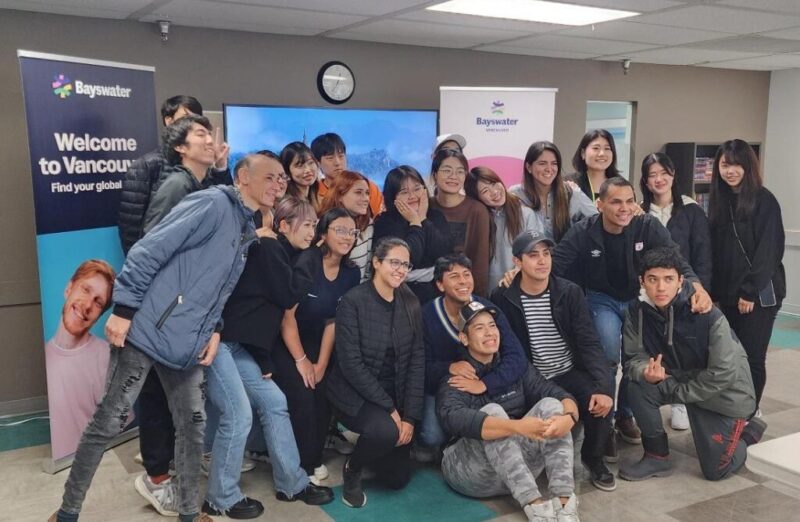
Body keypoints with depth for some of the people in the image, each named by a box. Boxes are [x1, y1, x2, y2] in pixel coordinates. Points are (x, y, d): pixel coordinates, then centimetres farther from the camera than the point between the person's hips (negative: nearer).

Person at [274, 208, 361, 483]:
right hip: (287, 345, -5)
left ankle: (314, 460, 11)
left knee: (324, 396, -10)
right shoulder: (306, 262, -19)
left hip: (318, 345, 5)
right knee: (302, 398, -17)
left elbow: (333, 321, -1)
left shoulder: (351, 273, -3)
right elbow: (287, 313, -18)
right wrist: (301, 360, -14)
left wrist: (321, 364, -5)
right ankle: (301, 467, 1)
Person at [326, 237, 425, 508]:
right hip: (356, 393, -5)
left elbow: (417, 359, -2)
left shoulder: (410, 303, -1)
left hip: (395, 394, 5)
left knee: (399, 478, 7)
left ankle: (366, 443, 38)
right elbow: (350, 363, -20)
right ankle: (352, 467, -2)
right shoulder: (353, 301, -17)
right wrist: (389, 408, -21)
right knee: (386, 431, -35)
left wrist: (410, 415, -9)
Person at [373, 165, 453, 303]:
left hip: (437, 287, 2)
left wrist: (423, 219, -4)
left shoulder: (436, 216, 10)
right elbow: (409, 259, -13)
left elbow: (445, 253, -5)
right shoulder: (384, 222, -2)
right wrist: (415, 223, -4)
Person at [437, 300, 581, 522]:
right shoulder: (454, 377, -8)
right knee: (493, 411, -29)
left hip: (518, 467, 4)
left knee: (550, 405, -15)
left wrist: (568, 417, -28)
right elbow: (456, 419, -29)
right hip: (469, 468, -4)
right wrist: (517, 426, -41)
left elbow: (559, 394, -3)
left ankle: (564, 502, -28)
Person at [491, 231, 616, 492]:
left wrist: (603, 387, -23)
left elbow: (589, 343, -9)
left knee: (599, 400, -26)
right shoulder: (502, 298, -7)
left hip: (569, 373, 1)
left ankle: (593, 458, 4)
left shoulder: (570, 292, -4)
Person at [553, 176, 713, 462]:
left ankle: (626, 416, 21)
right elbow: (553, 264, -22)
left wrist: (696, 285, -44)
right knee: (607, 354, -25)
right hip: (601, 300, -2)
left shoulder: (648, 226, -16)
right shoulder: (583, 232, -18)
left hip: (639, 299, 2)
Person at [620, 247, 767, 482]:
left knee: (716, 470, 1)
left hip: (724, 391, -3)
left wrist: (676, 392, -20)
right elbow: (634, 358, -13)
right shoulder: (637, 311, -18)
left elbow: (723, 374, -25)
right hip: (679, 378, 4)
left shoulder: (708, 315, -30)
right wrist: (646, 373, -37)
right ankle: (657, 457, -5)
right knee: (639, 389, -27)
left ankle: (750, 431, 31)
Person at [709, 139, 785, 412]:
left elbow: (768, 251, -13)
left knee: (751, 357, -1)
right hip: (727, 293, 5)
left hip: (759, 294, -5)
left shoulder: (764, 201, -9)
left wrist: (750, 291, -16)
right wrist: (714, 290, 5)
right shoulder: (719, 199, 9)